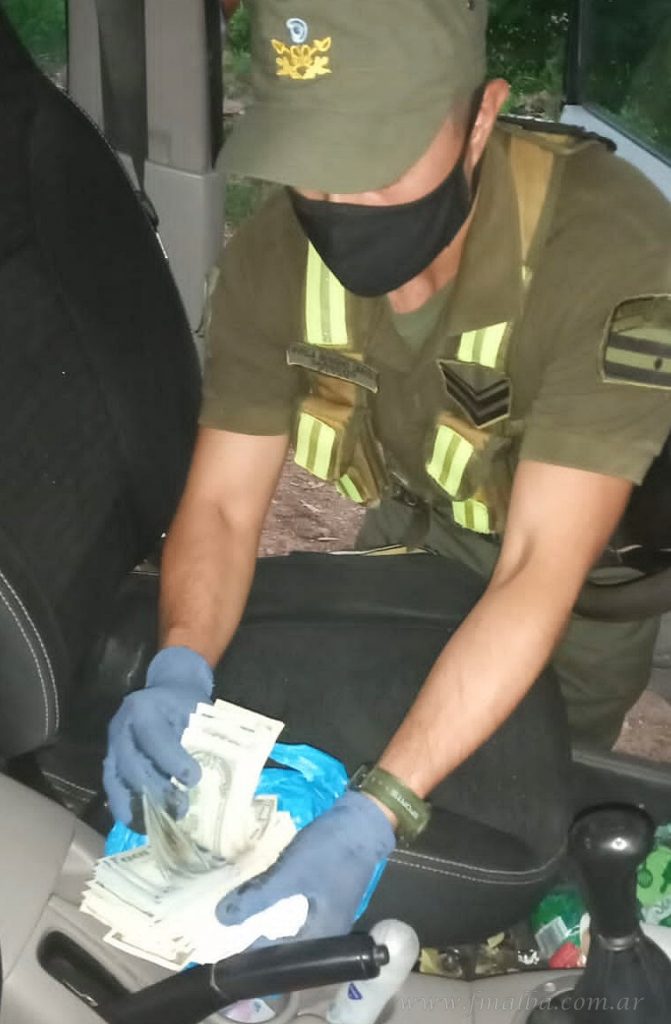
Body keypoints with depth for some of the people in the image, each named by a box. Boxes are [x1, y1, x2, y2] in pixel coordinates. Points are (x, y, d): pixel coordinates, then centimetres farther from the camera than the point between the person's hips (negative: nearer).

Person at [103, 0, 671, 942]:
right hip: (426, 518, 4)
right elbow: (223, 504, -21)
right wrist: (178, 675, -42)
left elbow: (539, 574, -44)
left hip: (594, 548, -3)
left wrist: (374, 818, -52)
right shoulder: (275, 259, -27)